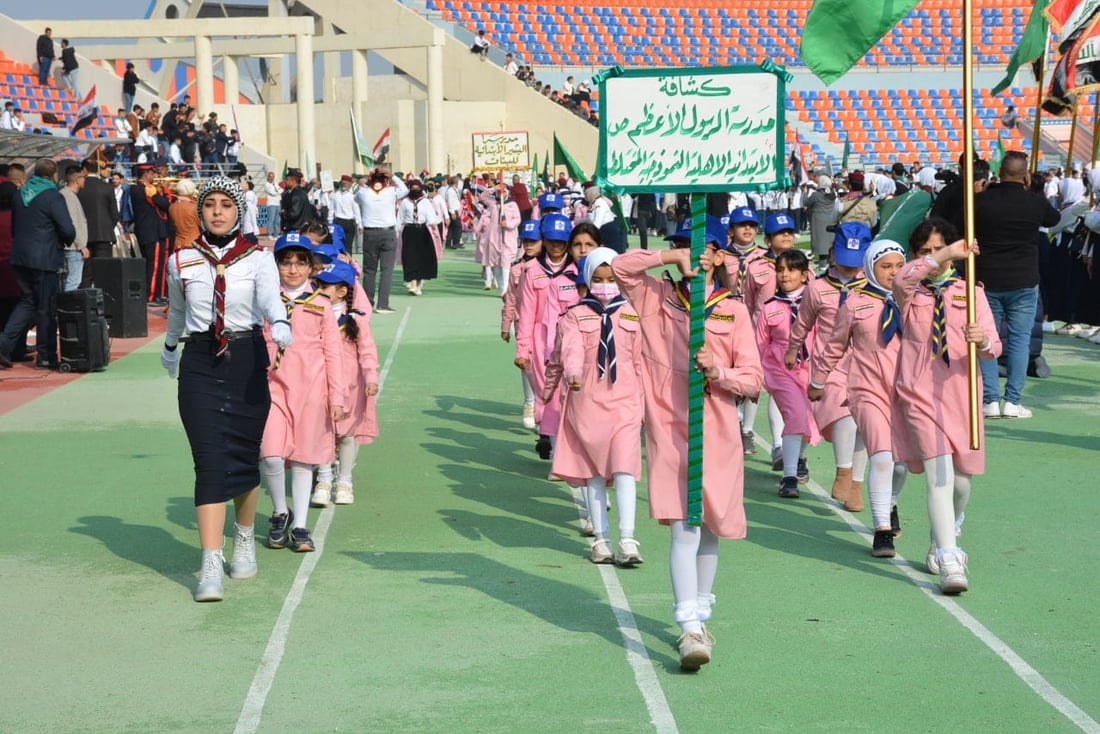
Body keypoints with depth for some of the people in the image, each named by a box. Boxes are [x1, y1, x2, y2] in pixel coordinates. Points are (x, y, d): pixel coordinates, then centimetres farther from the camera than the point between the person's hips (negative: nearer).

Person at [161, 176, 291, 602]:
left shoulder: (258, 259, -3)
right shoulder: (181, 262, 4)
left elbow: (270, 297, -23)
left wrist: (280, 323, -44)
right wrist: (169, 346, 38)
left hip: (247, 360, 0)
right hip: (200, 364, 0)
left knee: (245, 456, 10)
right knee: (210, 462, -9)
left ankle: (245, 541, 36)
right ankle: (211, 567, -13)